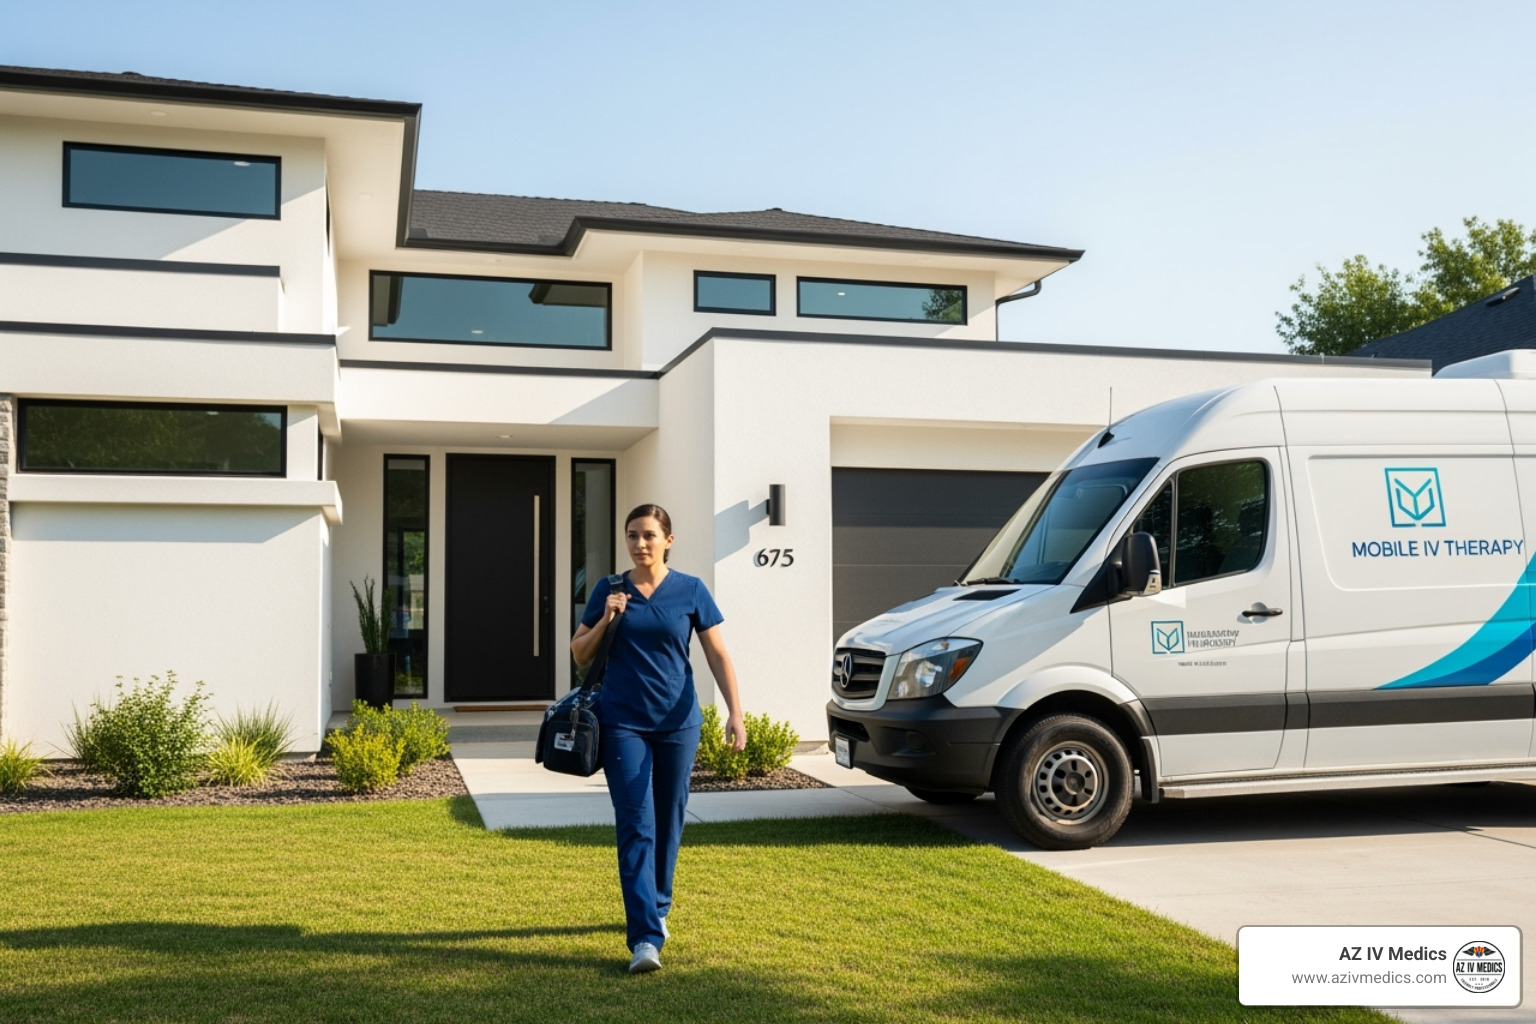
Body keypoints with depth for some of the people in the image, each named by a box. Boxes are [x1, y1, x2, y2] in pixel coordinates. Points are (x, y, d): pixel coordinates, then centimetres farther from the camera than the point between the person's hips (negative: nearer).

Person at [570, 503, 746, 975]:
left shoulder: (691, 591, 0)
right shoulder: (609, 591, 2)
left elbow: (718, 656, 0)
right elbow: (580, 654, 8)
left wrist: (735, 713, -10)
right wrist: (607, 619, -10)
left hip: (677, 722, 1)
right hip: (624, 723, -1)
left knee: (668, 824, 12)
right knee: (636, 827, -9)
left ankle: (656, 909, 34)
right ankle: (645, 937, -11)